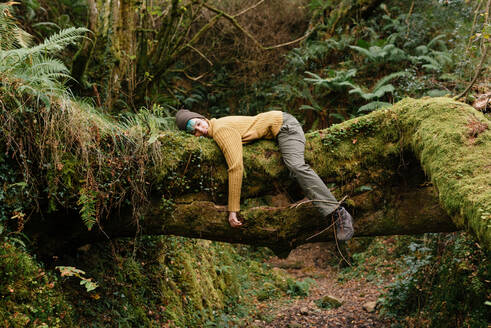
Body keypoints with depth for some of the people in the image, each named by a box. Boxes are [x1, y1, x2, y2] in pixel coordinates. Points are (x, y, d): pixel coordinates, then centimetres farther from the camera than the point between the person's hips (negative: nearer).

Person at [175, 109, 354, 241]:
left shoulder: (221, 130, -26)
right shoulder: (214, 125, 4)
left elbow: (236, 168, -34)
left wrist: (232, 209, -33)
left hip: (283, 124, -10)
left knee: (295, 165, -31)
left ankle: (337, 212, -36)